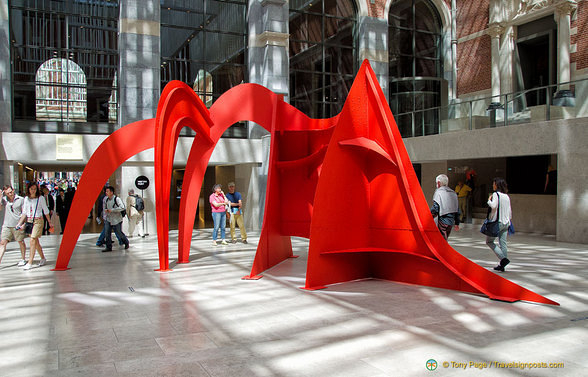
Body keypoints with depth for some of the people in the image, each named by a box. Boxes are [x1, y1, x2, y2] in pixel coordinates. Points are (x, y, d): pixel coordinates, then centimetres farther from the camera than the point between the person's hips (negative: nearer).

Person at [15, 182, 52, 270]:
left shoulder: (40, 198, -3)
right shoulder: (26, 199, 8)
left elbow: (46, 211, 3)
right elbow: (24, 213, 12)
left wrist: (50, 222, 5)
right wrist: (19, 223, 5)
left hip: (38, 221, -5)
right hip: (29, 221, 5)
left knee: (33, 240, -13)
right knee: (36, 242, 9)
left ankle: (30, 263, -12)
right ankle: (43, 258, 24)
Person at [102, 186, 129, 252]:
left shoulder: (117, 199, -15)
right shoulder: (105, 199, 4)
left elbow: (122, 207, -26)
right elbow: (104, 208, 20)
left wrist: (112, 210, -24)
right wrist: (105, 210, -3)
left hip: (116, 219, -5)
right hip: (108, 219, 5)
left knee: (119, 233, 4)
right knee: (107, 233, -2)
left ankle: (126, 243, 29)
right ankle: (109, 247, 8)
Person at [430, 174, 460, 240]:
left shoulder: (438, 192, -7)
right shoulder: (453, 193, 15)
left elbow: (435, 208, -15)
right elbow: (457, 210, 17)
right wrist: (457, 223, 22)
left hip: (442, 221, -7)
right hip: (451, 222, 7)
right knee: (444, 240, 18)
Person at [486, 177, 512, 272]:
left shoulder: (496, 194, -10)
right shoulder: (507, 196, 11)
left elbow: (493, 206, -26)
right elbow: (510, 212, 15)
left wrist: (489, 200, -7)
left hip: (497, 222, -7)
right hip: (505, 223, 7)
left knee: (489, 241, 5)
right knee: (503, 243, 7)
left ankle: (503, 258, -10)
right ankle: (502, 265, 9)